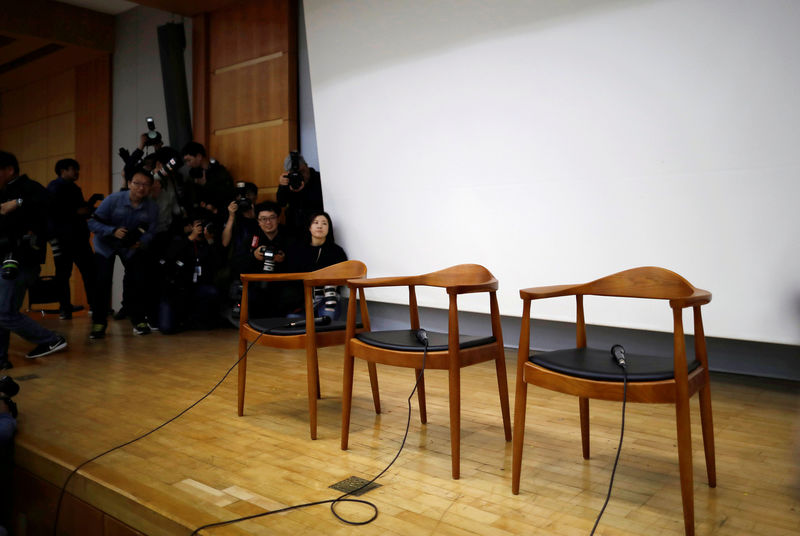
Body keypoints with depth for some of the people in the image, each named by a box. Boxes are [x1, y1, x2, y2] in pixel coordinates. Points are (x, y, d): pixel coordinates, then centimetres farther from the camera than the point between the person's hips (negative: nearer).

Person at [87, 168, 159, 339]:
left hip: (133, 247, 2)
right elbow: (93, 223, -22)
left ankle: (138, 320, 8)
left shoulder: (152, 207, -14)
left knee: (139, 281, -10)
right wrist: (113, 231, -38)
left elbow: (151, 232, -15)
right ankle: (99, 323, 2)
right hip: (106, 245, -2)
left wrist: (141, 243, -36)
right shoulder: (113, 200, -22)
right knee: (102, 281, -12)